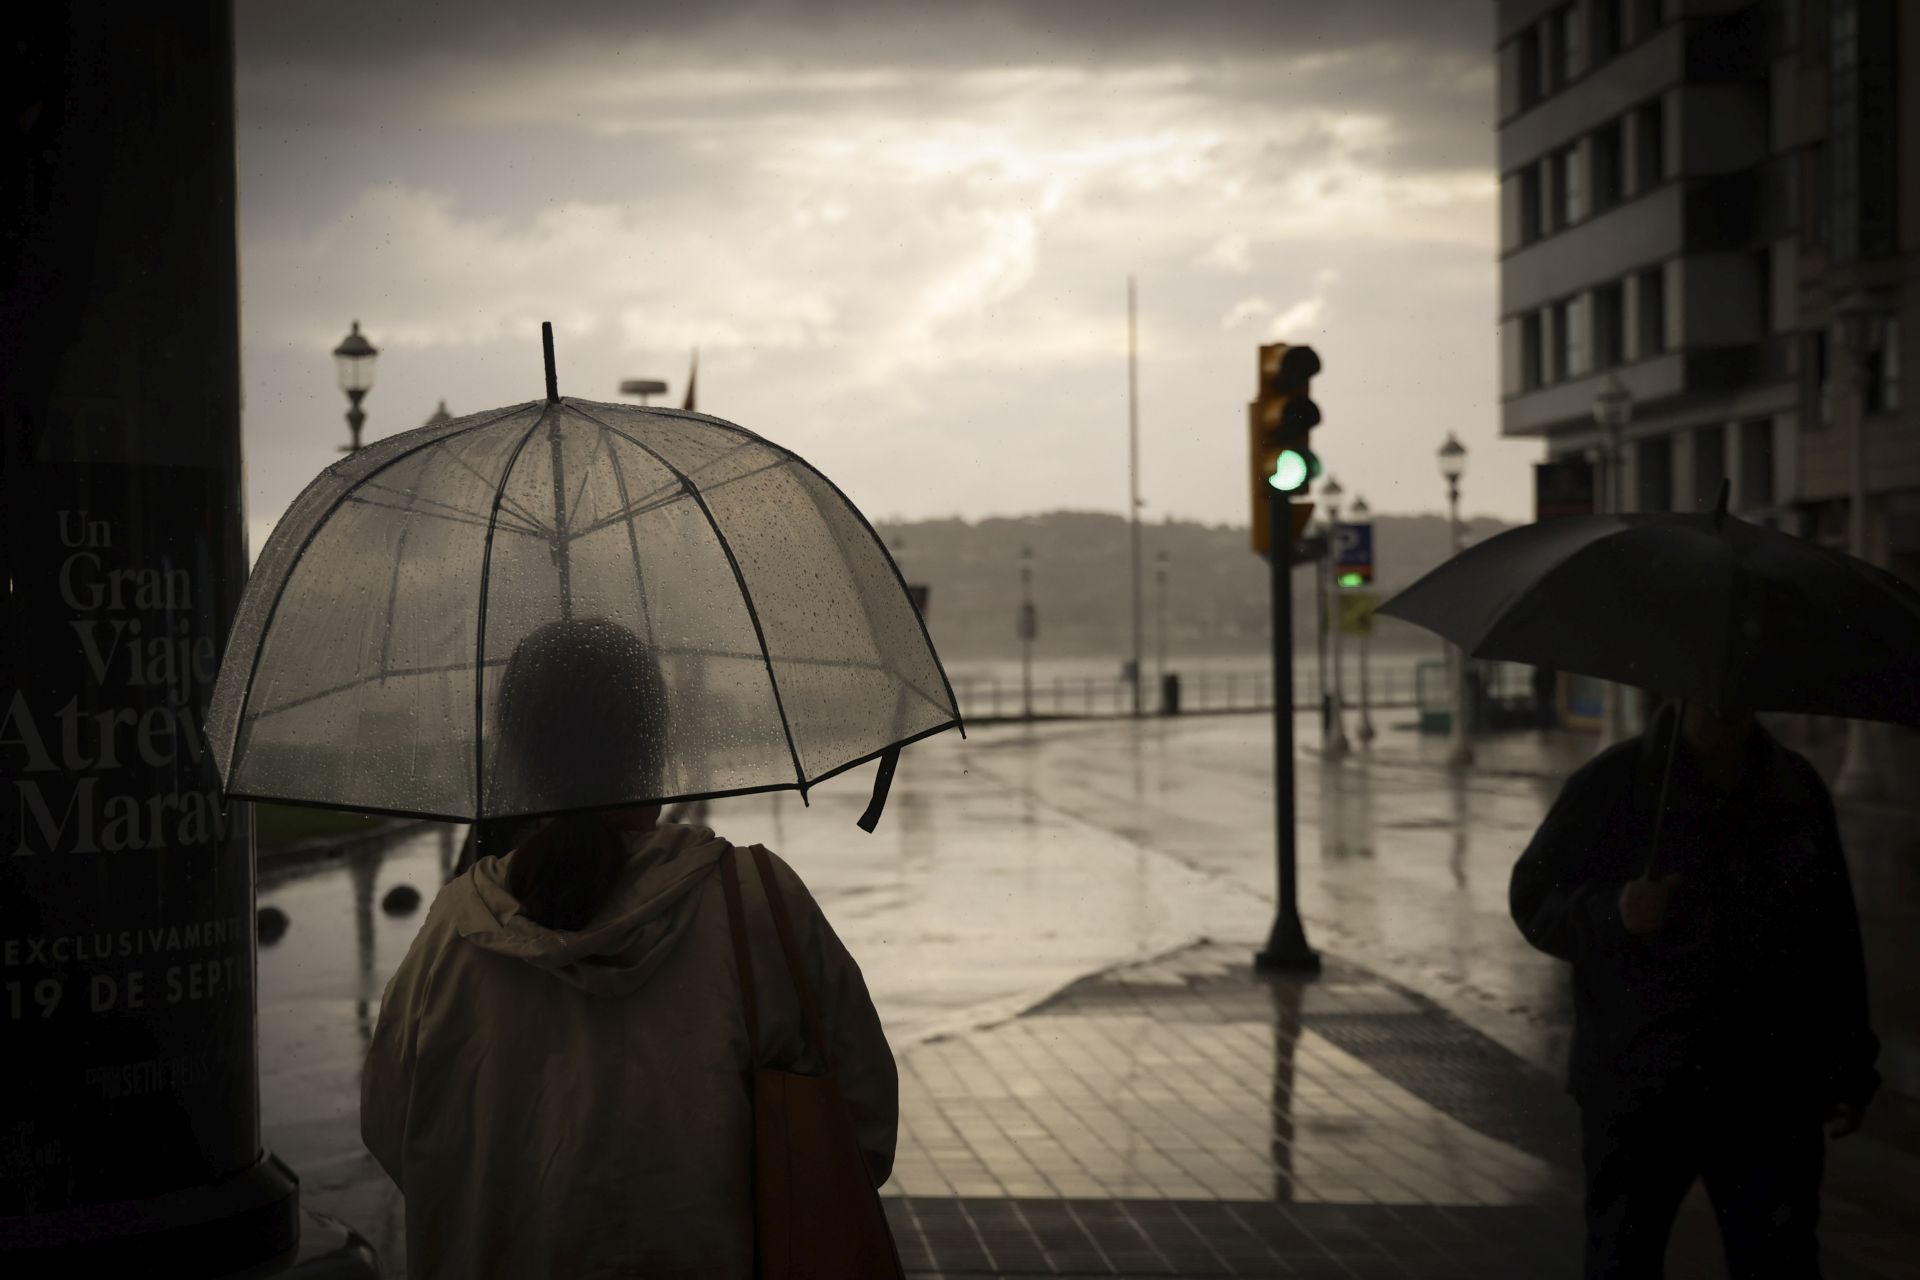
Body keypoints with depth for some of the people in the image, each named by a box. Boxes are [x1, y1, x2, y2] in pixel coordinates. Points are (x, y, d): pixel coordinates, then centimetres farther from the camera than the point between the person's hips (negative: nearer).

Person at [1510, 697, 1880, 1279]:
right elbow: (1533, 901, -2)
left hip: (1768, 1096, 2)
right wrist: (1612, 912, -22)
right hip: (1633, 1093, -2)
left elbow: (1835, 941, 13)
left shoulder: (1798, 790, 7)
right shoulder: (1610, 785, -3)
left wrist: (1848, 1071, 13)